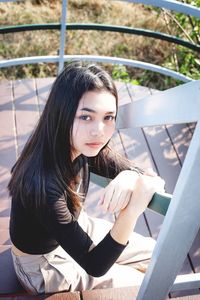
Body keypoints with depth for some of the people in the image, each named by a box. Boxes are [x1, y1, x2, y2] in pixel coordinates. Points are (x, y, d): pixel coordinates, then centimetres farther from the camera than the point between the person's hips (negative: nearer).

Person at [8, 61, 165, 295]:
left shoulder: (85, 148, -19)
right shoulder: (42, 185, -41)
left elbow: (154, 181, -14)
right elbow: (94, 266, -33)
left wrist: (131, 178, -39)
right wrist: (132, 210, -49)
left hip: (75, 230, 6)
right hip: (44, 264, -6)